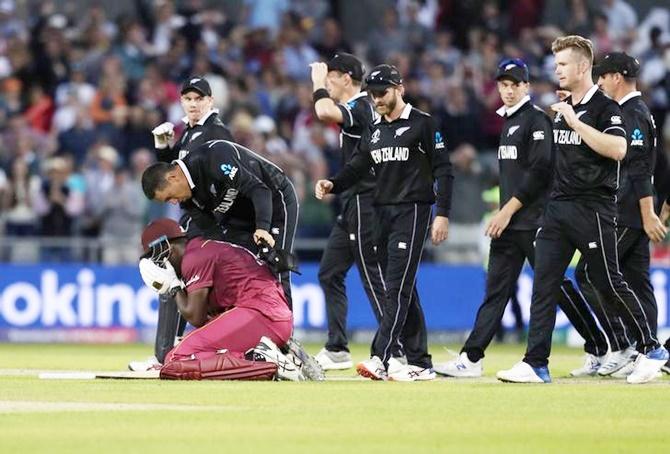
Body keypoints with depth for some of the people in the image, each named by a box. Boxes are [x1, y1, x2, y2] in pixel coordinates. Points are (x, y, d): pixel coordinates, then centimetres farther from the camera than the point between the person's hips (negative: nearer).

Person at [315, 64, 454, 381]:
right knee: (402, 290, 7)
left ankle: (382, 358, -23)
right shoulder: (373, 131, 16)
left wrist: (442, 214, -13)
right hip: (382, 213, 7)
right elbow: (358, 168, 10)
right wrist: (333, 185, -10)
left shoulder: (422, 124, -3)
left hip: (412, 212, -7)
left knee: (397, 287, -14)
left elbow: (443, 170, -6)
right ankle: (420, 364, 10)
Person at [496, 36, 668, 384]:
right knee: (543, 284, -1)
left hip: (593, 208, -7)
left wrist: (575, 122, -22)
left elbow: (617, 149, -25)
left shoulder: (604, 108, -9)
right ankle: (535, 364, -3)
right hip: (558, 208, 7)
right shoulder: (562, 109, 15)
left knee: (607, 283, -2)